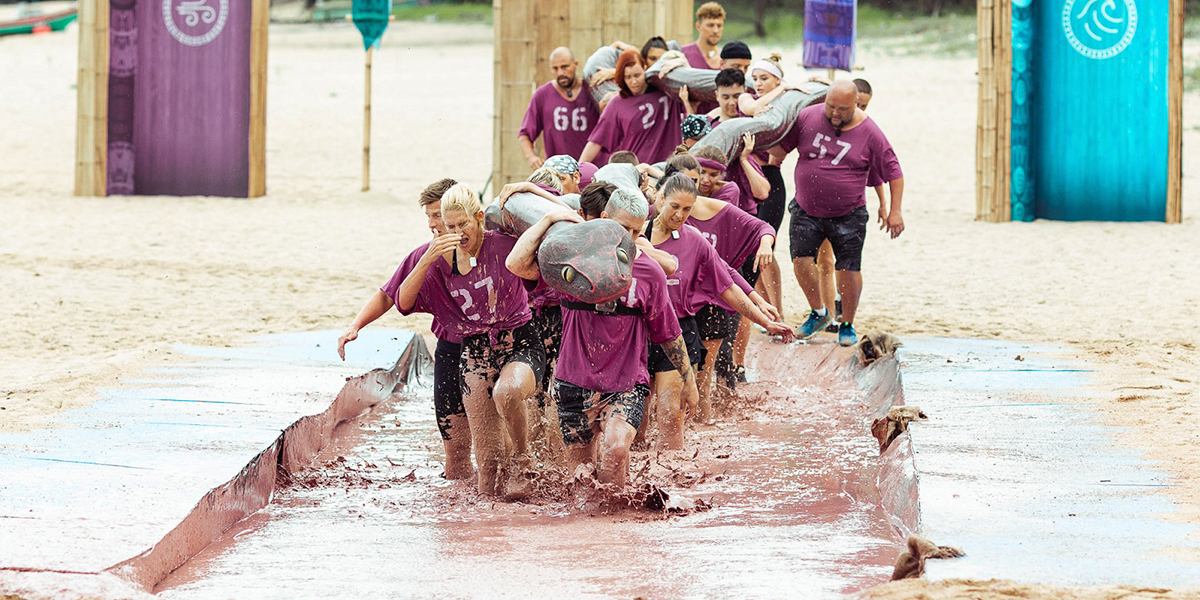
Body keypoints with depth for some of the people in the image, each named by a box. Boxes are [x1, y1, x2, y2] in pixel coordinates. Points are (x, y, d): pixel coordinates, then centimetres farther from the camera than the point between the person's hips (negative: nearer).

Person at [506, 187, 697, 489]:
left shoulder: (649, 273, -1)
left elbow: (669, 334, 11)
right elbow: (517, 264, -14)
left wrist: (688, 380, 17)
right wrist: (549, 219, -11)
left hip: (627, 384, -2)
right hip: (576, 382, 2)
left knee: (614, 448, -29)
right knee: (580, 470, 8)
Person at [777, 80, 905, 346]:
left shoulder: (869, 133, -10)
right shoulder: (807, 118, -5)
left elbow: (894, 172, -2)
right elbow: (780, 144, 10)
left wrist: (895, 211, -5)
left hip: (848, 216, -2)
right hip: (806, 210, 2)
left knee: (848, 269, -4)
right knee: (801, 259, -9)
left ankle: (847, 325, 14)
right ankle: (818, 312, 13)